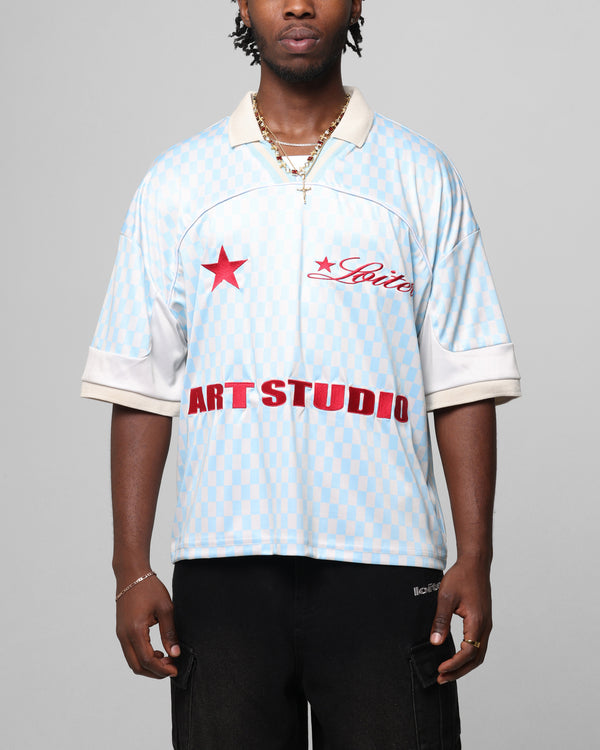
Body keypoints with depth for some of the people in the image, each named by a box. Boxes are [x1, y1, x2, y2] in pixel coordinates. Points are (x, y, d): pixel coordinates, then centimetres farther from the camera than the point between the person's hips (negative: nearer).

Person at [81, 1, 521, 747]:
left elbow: (464, 384, 5)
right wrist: (132, 569, 0)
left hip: (383, 569, 0)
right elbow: (140, 388, 7)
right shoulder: (176, 184, 10)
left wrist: (474, 559, -3)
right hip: (222, 566, 1)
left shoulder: (420, 176, 8)